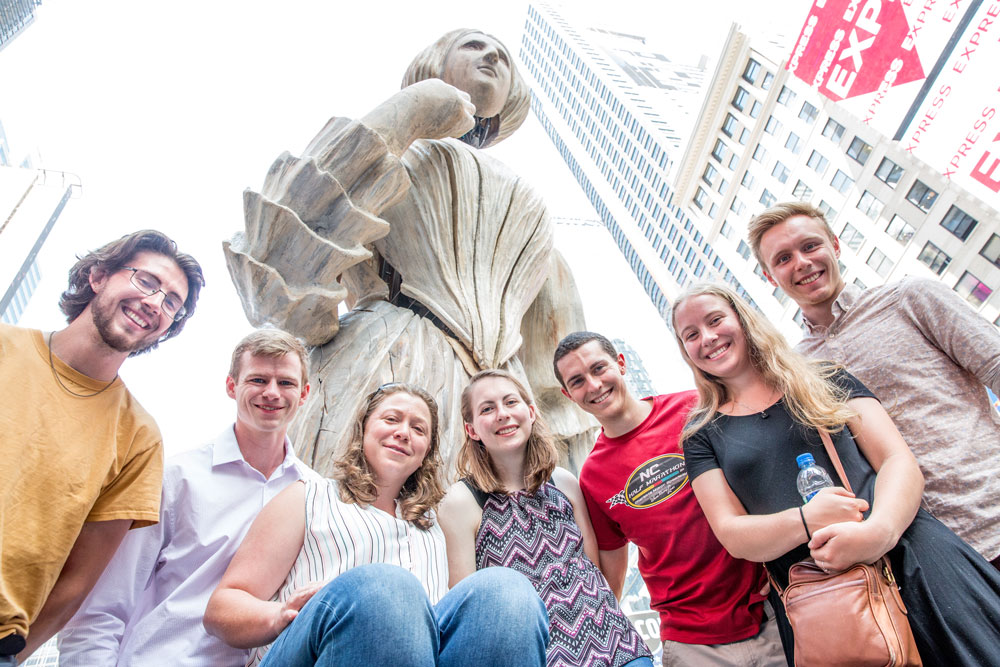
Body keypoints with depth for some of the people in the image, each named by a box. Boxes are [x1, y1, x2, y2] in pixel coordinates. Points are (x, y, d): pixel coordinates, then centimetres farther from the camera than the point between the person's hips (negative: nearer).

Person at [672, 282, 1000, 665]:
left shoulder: (823, 381, 9)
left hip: (910, 555, 1)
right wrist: (805, 522, -21)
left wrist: (879, 529, -21)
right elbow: (731, 533, 0)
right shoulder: (701, 434, 7)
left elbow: (899, 461, 0)